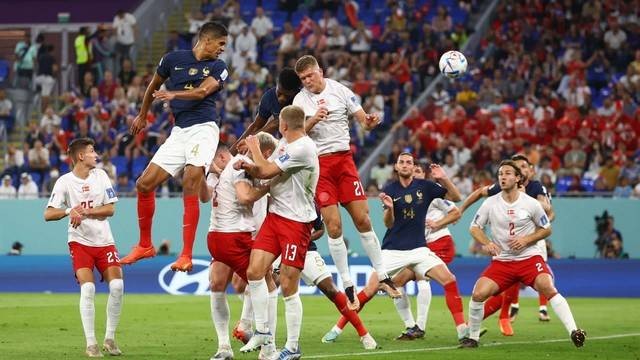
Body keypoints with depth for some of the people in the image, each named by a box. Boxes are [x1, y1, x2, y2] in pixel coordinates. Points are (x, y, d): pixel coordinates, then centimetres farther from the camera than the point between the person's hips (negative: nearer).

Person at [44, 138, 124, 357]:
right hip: (80, 242, -3)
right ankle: (91, 343, -8)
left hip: (104, 240, 3)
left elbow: (110, 209, -1)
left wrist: (85, 211, -16)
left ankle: (110, 339, 5)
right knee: (87, 288, -17)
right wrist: (69, 211, -29)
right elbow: (48, 214, -11)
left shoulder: (100, 175, 3)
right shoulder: (65, 182, -7)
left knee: (117, 285, -10)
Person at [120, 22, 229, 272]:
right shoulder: (173, 59, 11)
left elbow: (202, 91, -14)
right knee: (144, 184, 0)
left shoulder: (218, 68, 4)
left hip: (203, 128, -4)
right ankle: (145, 246, 17)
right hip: (178, 132, 4)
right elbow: (154, 86, 26)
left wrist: (173, 94, -29)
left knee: (190, 187, -21)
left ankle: (186, 256, -20)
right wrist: (142, 116, 34)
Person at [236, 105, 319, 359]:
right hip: (275, 215, 8)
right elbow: (266, 172, 18)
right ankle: (262, 331, 9)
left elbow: (267, 170, -15)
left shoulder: (303, 148, -18)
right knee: (254, 271, -3)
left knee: (288, 286, -5)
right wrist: (248, 166, -2)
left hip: (296, 222, -8)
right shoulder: (285, 143, 12)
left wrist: (255, 150, 2)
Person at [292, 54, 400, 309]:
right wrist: (314, 119, -21)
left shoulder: (340, 90, 2)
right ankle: (348, 286, 1)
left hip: (344, 159, 1)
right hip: (318, 164, -1)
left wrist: (370, 122, -21)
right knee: (333, 225, -6)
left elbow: (363, 120, 3)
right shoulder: (300, 100, 3)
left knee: (362, 219, -4)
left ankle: (382, 276, 6)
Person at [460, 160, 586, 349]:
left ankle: (574, 331, -27)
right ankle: (472, 337, 7)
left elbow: (547, 229, 5)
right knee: (478, 294, -14)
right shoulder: (490, 203, 0)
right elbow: (474, 227, 9)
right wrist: (487, 243, -11)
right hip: (501, 261, 2)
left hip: (529, 257, -2)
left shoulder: (531, 203, -4)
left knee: (547, 288, -27)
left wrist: (526, 240, -11)